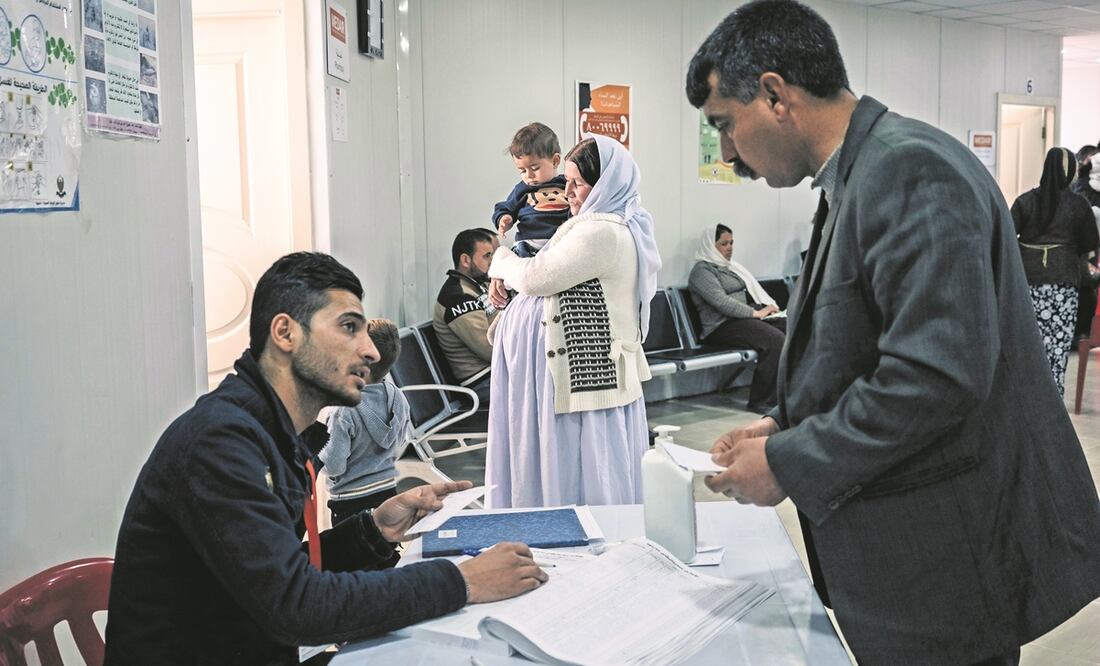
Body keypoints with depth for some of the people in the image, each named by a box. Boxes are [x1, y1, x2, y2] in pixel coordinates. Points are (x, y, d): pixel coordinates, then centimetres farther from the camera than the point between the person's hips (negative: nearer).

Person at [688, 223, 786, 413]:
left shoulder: (730, 267, 26)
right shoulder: (702, 270, -3)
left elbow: (752, 292, 26)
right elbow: (722, 302, -16)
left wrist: (767, 307, 5)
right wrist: (756, 313, -17)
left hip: (747, 317, 9)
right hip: (723, 326, -8)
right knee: (775, 340, -31)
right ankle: (761, 401, -21)